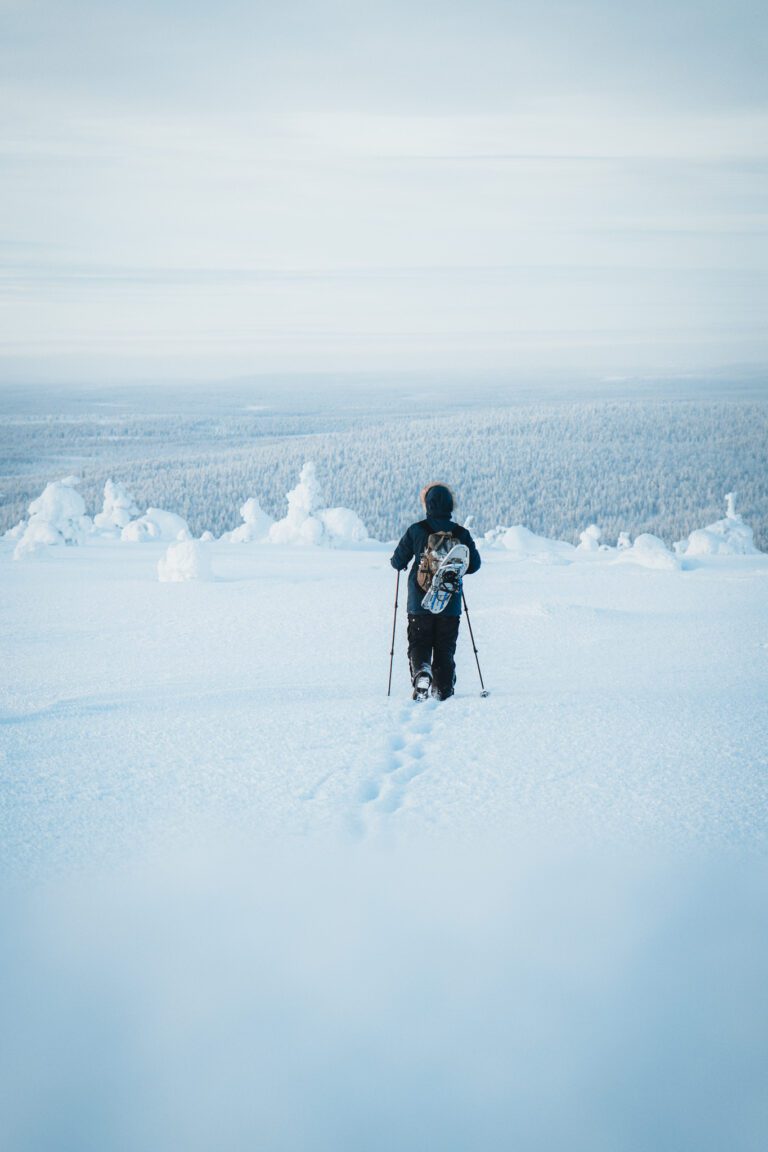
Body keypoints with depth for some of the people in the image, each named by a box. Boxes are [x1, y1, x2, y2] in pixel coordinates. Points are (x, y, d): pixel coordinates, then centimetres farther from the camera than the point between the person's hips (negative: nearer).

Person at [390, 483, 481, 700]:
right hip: (451, 602, 2)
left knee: (419, 642, 7)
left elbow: (398, 561, -1)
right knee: (445, 647, 12)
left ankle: (421, 671, -21)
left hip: (420, 602, -1)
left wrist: (398, 563, 23)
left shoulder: (416, 530, -7)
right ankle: (443, 687, 9)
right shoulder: (461, 533, -1)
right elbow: (474, 564, 5)